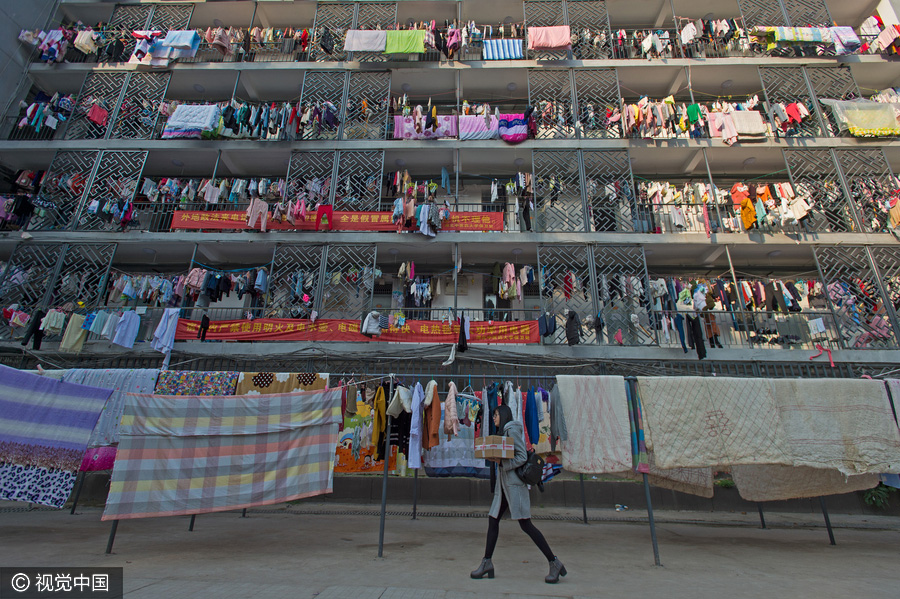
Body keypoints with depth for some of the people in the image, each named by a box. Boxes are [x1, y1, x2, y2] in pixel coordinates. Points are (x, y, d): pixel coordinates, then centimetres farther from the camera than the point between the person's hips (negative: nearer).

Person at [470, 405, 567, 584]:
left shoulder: (512, 429, -9)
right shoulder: (503, 432, 19)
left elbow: (522, 456, -16)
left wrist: (501, 463, -20)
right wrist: (495, 458, 4)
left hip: (514, 482, -10)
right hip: (504, 483, 10)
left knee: (525, 524, -9)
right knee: (493, 520, 7)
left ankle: (554, 562, -1)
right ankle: (487, 562, 13)